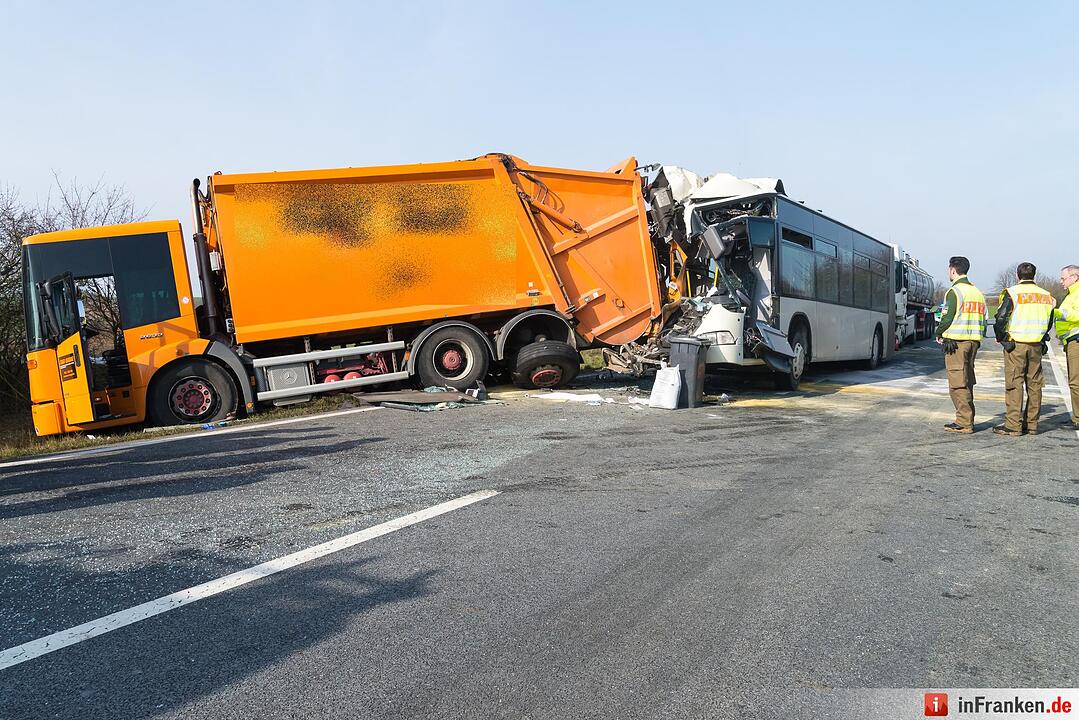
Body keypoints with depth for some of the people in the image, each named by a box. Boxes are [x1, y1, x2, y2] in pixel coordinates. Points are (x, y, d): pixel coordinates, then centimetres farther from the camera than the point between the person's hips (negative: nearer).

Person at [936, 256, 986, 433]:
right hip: (974, 341, 9)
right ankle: (967, 419, 20)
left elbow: (948, 317, -15)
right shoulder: (977, 292, 17)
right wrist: (977, 337, 19)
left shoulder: (954, 291, -10)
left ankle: (964, 423, -6)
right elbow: (983, 318, 16)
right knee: (967, 382, 15)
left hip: (955, 341, -9)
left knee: (958, 384, -6)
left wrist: (939, 334, 1)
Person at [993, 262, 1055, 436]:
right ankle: (1032, 424, 15)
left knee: (1014, 383, -3)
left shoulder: (1011, 293, -7)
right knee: (1034, 384, 10)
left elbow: (1001, 318, -14)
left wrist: (1001, 337, 0)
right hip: (1037, 345, 5)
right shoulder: (1046, 295, 11)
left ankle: (1013, 425, -4)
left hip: (1015, 344, -5)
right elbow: (1049, 322, 16)